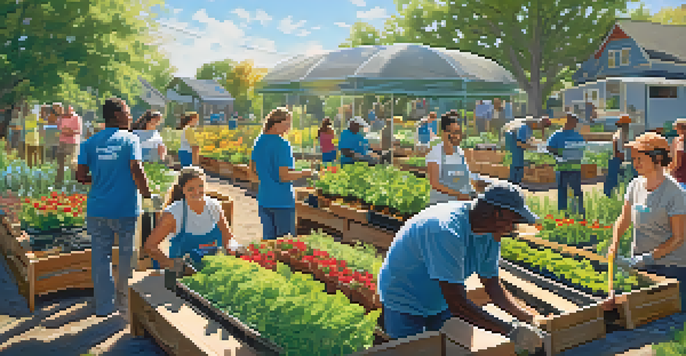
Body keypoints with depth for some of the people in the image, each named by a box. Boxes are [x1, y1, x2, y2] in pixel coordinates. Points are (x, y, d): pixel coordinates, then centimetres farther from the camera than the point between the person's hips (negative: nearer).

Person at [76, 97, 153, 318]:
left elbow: (80, 175, 0)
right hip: (126, 209, -3)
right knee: (128, 255, 11)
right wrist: (147, 194, -5)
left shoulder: (91, 142, 6)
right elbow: (136, 170, -16)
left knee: (101, 257, 11)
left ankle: (104, 306, 17)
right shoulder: (130, 139, -5)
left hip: (97, 209, 4)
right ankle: (125, 301, 21)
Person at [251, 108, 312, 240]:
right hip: (282, 201, -7)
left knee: (268, 237, 15)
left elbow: (253, 169, 15)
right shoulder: (282, 144, -17)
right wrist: (305, 173, -9)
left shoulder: (259, 141, 7)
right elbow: (284, 176, -21)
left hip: (264, 200, 7)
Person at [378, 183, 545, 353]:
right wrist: (511, 331, -37)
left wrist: (527, 316, -13)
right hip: (404, 303, -7)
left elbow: (493, 287, -1)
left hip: (441, 304, 7)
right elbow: (456, 304, -39)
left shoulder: (490, 235, -10)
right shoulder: (447, 230, -37)